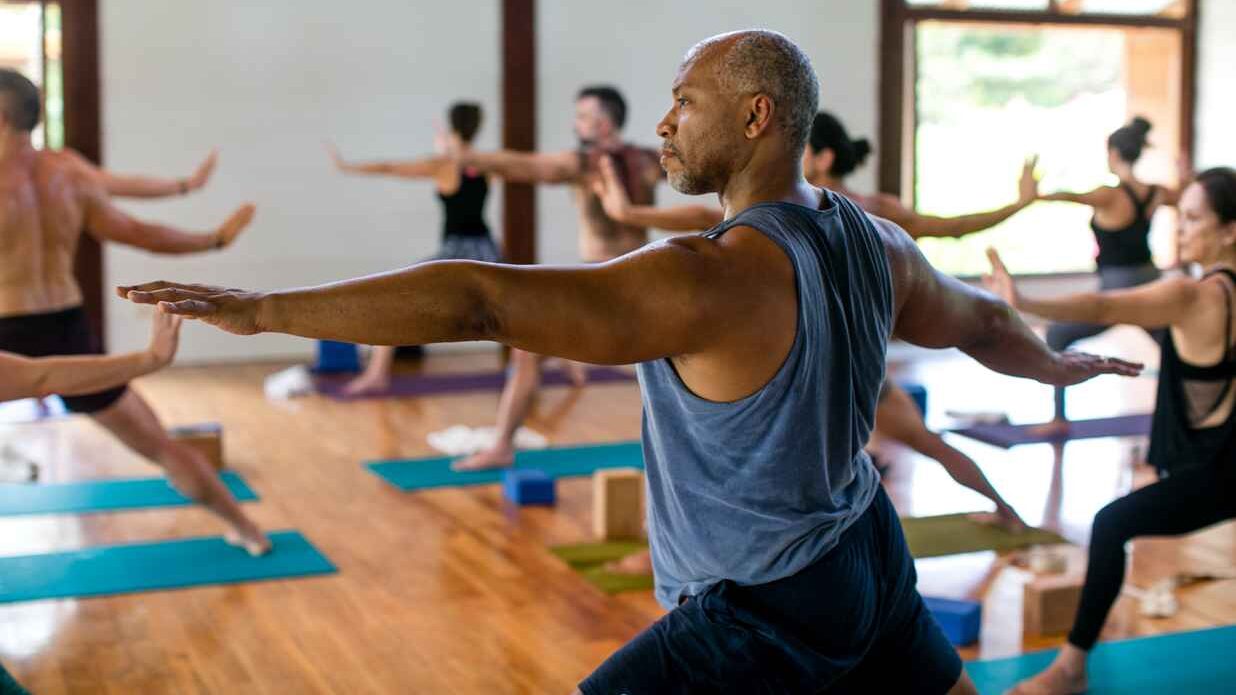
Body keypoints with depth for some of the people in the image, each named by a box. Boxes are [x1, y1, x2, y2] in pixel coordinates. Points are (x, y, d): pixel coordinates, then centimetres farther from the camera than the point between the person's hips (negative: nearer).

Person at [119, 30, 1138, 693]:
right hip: (868, 561, 8)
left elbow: (480, 300, -35)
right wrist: (1057, 365, 39)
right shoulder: (876, 245, -3)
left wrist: (263, 308, -35)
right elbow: (980, 321, 16)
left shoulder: (707, 281, -28)